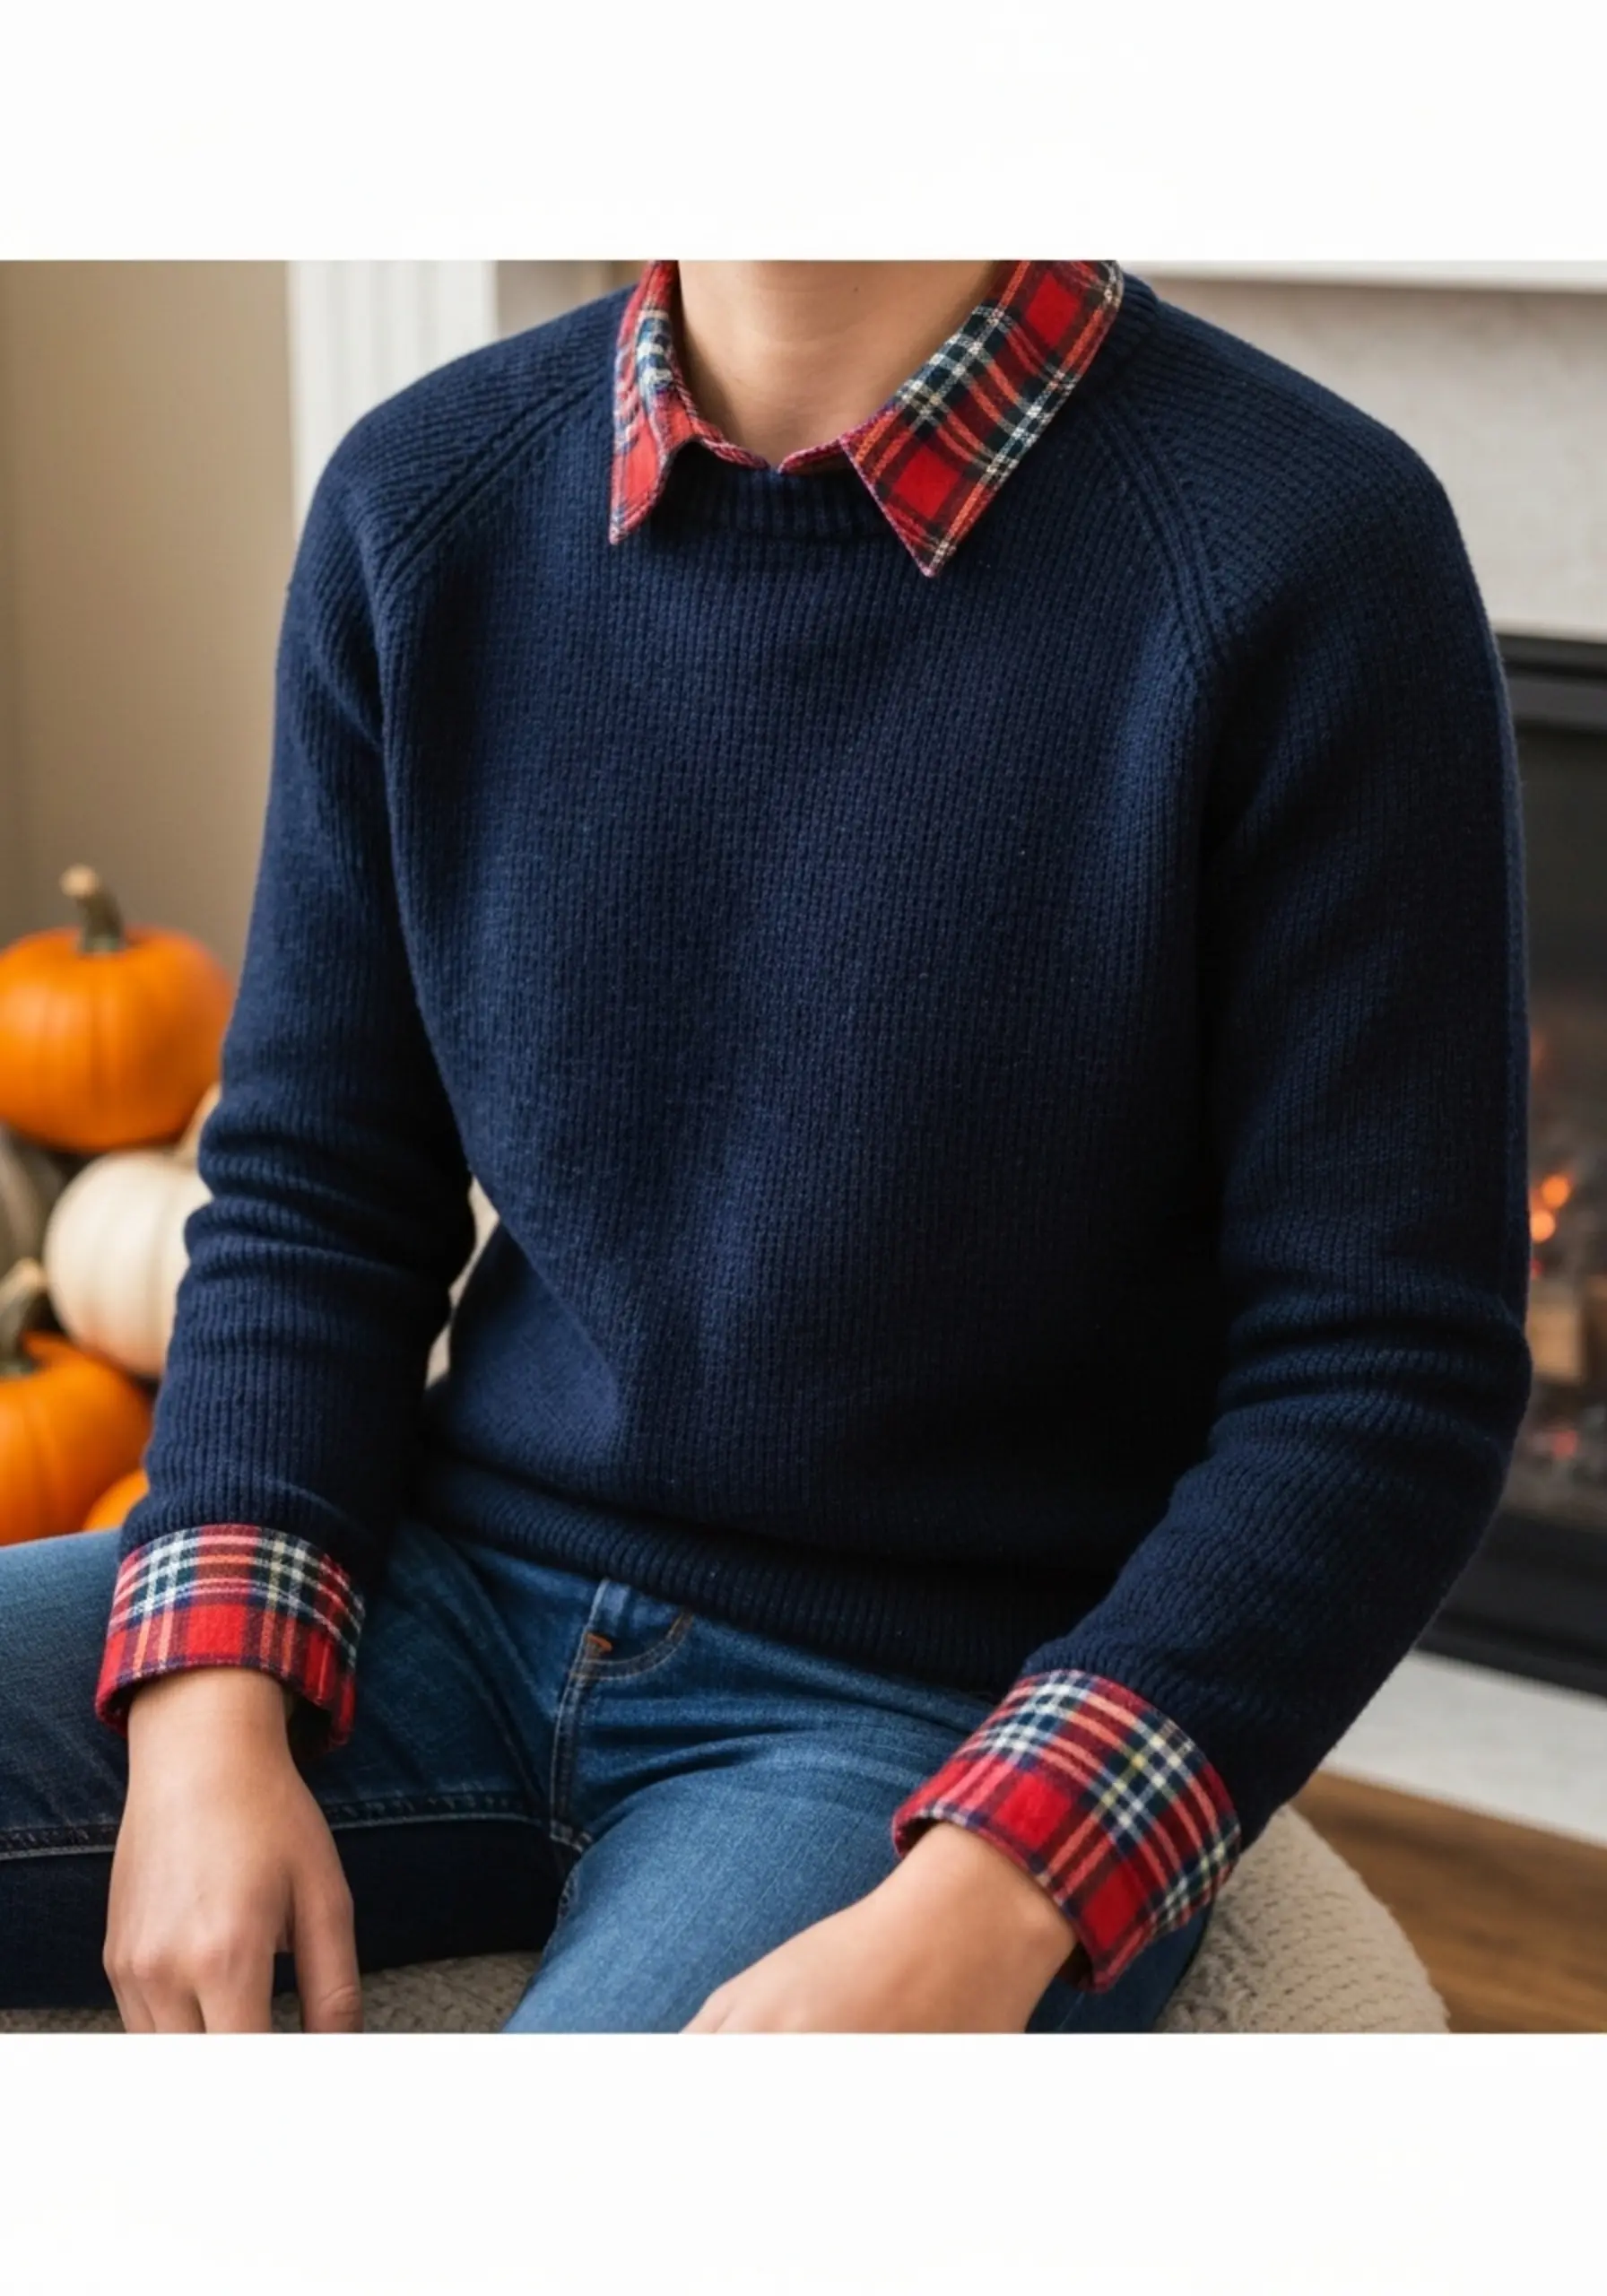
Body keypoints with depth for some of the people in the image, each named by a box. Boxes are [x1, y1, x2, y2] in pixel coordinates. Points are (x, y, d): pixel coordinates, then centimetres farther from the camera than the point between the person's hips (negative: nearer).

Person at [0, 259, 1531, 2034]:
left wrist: (979, 1910, -22)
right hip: (463, 1585, 5)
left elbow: (1389, 1372, -12)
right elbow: (309, 1190, 6)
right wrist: (210, 1703, -10)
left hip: (961, 1717, -4)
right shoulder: (425, 496, 1)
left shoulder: (1304, 552, -14)